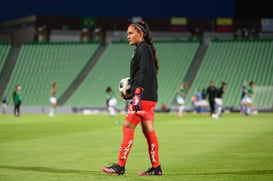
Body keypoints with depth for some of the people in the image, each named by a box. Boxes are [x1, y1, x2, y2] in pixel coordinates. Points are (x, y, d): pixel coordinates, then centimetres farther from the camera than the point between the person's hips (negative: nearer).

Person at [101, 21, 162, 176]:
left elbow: (143, 74, -18)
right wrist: (132, 92, 20)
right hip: (149, 97, 10)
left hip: (143, 96, -10)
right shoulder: (145, 49, 20)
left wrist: (137, 94, -23)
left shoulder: (142, 49, -9)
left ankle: (120, 166, -9)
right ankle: (156, 167, 8)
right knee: (148, 130, 9)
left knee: (128, 127, -9)